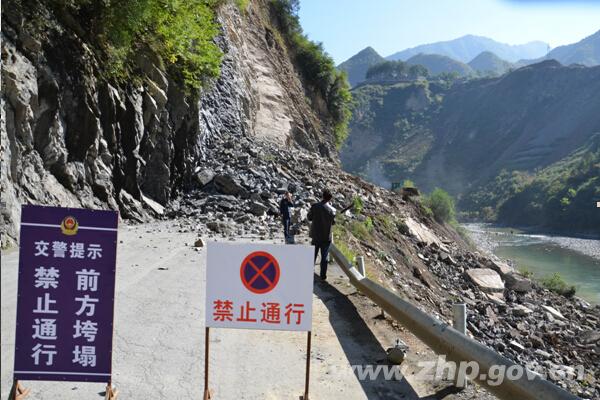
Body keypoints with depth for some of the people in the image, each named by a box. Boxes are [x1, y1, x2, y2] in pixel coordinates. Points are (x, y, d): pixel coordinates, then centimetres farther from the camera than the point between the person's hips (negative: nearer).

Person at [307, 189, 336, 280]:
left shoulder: (314, 206, -12)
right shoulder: (332, 210, -16)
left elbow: (309, 217, -1)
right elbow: (333, 222, -2)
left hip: (316, 234, 2)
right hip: (326, 236, -2)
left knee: (313, 254, 18)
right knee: (324, 256, 9)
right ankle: (323, 276, 13)